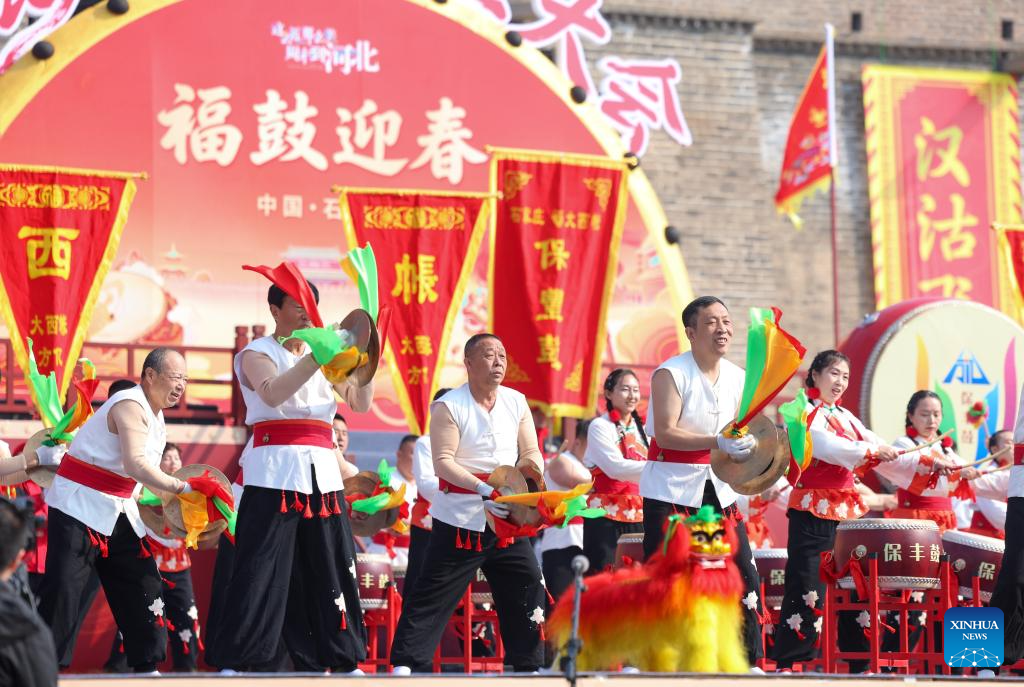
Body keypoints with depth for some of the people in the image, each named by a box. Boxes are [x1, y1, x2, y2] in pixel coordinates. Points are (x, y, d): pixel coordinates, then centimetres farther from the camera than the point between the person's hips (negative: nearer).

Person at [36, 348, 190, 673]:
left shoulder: (155, 415, 12)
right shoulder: (130, 406, -18)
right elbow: (136, 464, -32)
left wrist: (173, 500, 6)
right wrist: (181, 487, -33)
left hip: (118, 512, 10)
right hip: (79, 505, -10)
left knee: (143, 582, 7)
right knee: (63, 588, -12)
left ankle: (146, 666, 13)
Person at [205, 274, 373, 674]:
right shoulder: (257, 353, 0)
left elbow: (361, 404, 9)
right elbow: (273, 393, -21)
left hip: (322, 474, 6)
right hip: (275, 475, -5)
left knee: (331, 572, 8)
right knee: (260, 573, -8)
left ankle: (343, 662, 16)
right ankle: (232, 663, -4)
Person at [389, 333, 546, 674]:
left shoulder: (517, 402, 6)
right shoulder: (449, 406, -10)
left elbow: (530, 453, 10)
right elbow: (443, 462, -16)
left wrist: (533, 466, -14)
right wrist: (483, 490, -27)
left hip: (505, 518, 6)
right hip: (460, 518, -6)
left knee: (528, 586, 8)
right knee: (435, 592, -5)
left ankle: (528, 664, 19)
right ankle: (406, 662, -1)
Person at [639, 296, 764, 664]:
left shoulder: (737, 378, 5)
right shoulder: (670, 374, -13)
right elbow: (665, 433, -22)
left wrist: (747, 444, -8)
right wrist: (717, 442, -32)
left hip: (717, 488, 6)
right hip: (671, 489, -6)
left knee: (744, 574, 4)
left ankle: (749, 662, 14)